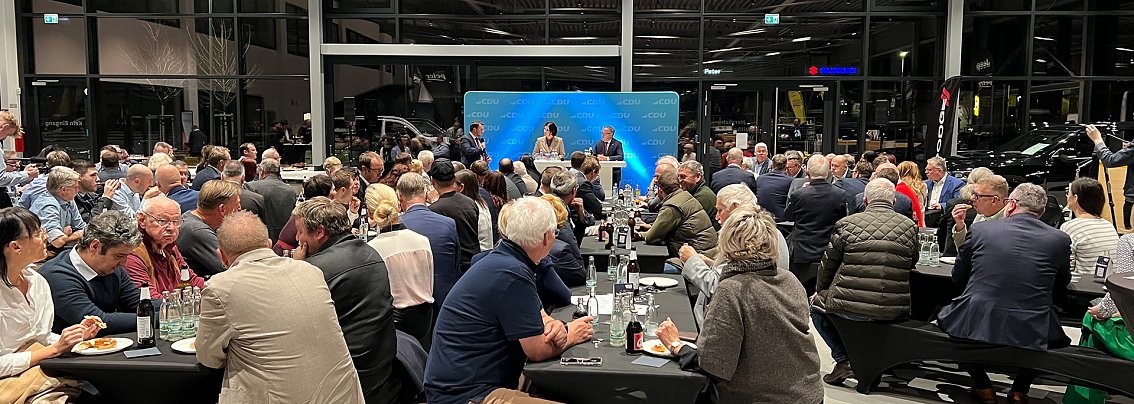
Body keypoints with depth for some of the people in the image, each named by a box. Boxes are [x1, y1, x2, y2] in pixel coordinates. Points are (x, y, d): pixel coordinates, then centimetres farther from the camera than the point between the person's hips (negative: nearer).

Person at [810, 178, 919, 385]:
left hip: (850, 306, -3)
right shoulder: (910, 226, 1)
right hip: (895, 310, 4)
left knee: (816, 304, 24)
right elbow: (912, 263, 16)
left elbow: (828, 265, 6)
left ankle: (844, 360, 12)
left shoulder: (847, 223, -4)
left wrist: (820, 290, 24)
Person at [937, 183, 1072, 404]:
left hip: (974, 326, -1)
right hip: (1030, 333, 1)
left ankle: (982, 386, 27)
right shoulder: (1060, 239, 2)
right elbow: (1061, 285, 18)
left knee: (944, 312, 30)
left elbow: (957, 278, 12)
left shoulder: (980, 230, 1)